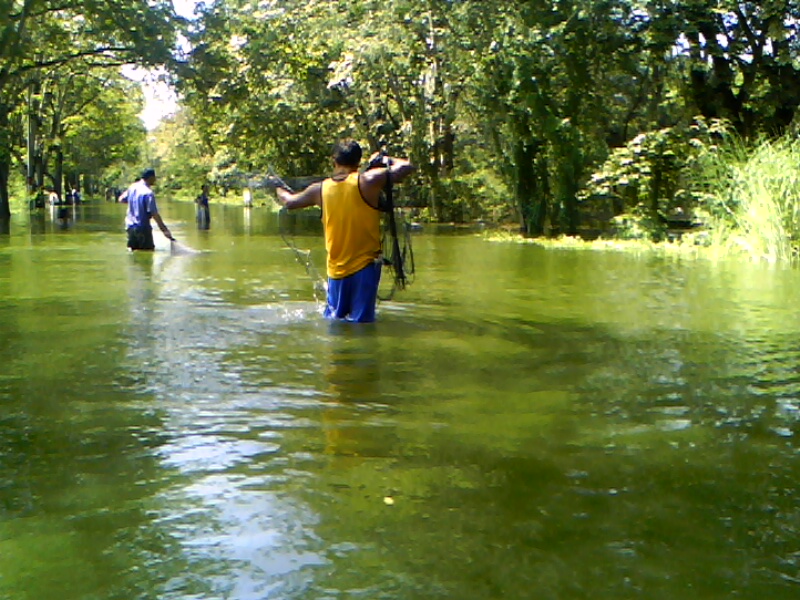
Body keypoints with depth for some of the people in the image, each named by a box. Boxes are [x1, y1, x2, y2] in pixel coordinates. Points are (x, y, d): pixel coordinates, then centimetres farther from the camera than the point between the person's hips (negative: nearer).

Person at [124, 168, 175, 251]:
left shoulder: (132, 187, 4)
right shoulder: (148, 193, -18)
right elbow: (154, 214, -22)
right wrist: (164, 229, -21)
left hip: (130, 226, 8)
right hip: (143, 228, -8)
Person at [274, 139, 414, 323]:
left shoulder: (321, 188, 2)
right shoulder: (367, 181, -11)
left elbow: (288, 202, 18)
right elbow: (406, 167, -11)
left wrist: (278, 188, 39)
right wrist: (385, 159, 8)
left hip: (336, 270, 4)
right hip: (365, 266, -3)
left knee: (333, 319, 16)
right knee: (360, 321, -1)